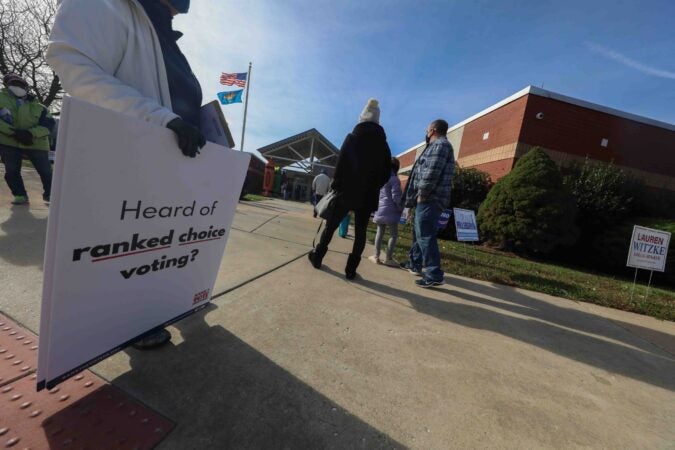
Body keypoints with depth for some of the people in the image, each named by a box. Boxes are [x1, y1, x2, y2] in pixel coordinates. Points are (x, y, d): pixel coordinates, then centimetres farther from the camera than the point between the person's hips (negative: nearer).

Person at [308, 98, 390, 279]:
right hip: (368, 195, 2)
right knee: (360, 232, 5)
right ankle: (351, 269, 6)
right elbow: (386, 173, 6)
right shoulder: (383, 144, 8)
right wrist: (373, 188, 14)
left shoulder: (352, 138, 0)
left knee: (331, 225, 11)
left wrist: (336, 186, -1)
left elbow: (341, 165, -7)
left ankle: (317, 256, 21)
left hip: (347, 191, -1)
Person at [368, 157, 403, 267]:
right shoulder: (394, 179, -9)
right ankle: (388, 258, 3)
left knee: (380, 233, 12)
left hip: (380, 209, 7)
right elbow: (396, 196, -13)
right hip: (391, 210, -7)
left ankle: (376, 256, 13)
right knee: (394, 234, 2)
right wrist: (400, 208, -1)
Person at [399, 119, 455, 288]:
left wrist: (422, 194, -15)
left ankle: (434, 275, -10)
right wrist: (419, 195, 17)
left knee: (425, 235, -13)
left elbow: (432, 172, -21)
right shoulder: (437, 145, 25)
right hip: (428, 198, 11)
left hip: (430, 199, -11)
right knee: (418, 232, 17)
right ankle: (415, 264, 28)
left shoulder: (440, 144, -7)